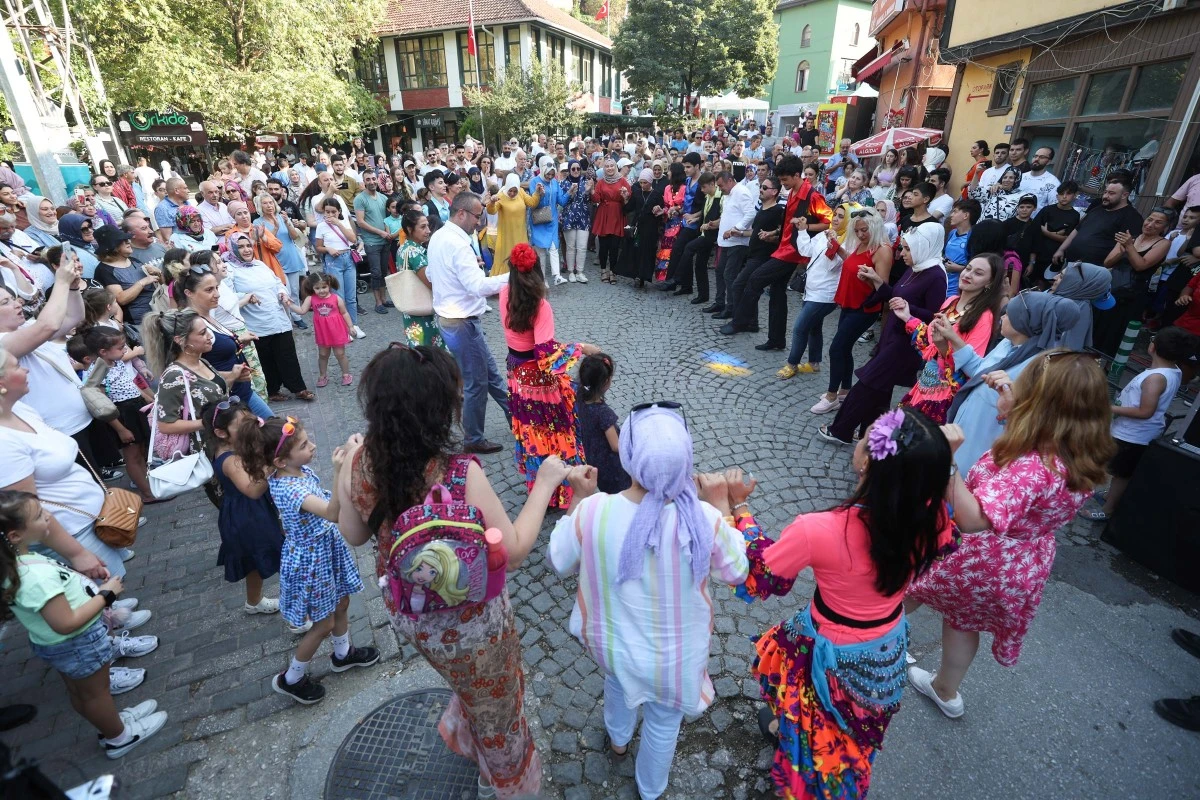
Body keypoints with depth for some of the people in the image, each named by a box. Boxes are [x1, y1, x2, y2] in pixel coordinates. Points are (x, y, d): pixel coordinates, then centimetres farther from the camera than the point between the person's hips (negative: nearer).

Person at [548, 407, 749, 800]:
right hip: (674, 654, -1)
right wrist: (720, 505, -5)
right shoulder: (704, 519, -31)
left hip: (612, 644, 2)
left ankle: (617, 738, 69)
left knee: (618, 677, 38)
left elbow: (560, 562, -9)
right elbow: (735, 572, -9)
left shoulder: (592, 511, -29)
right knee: (663, 722, 30)